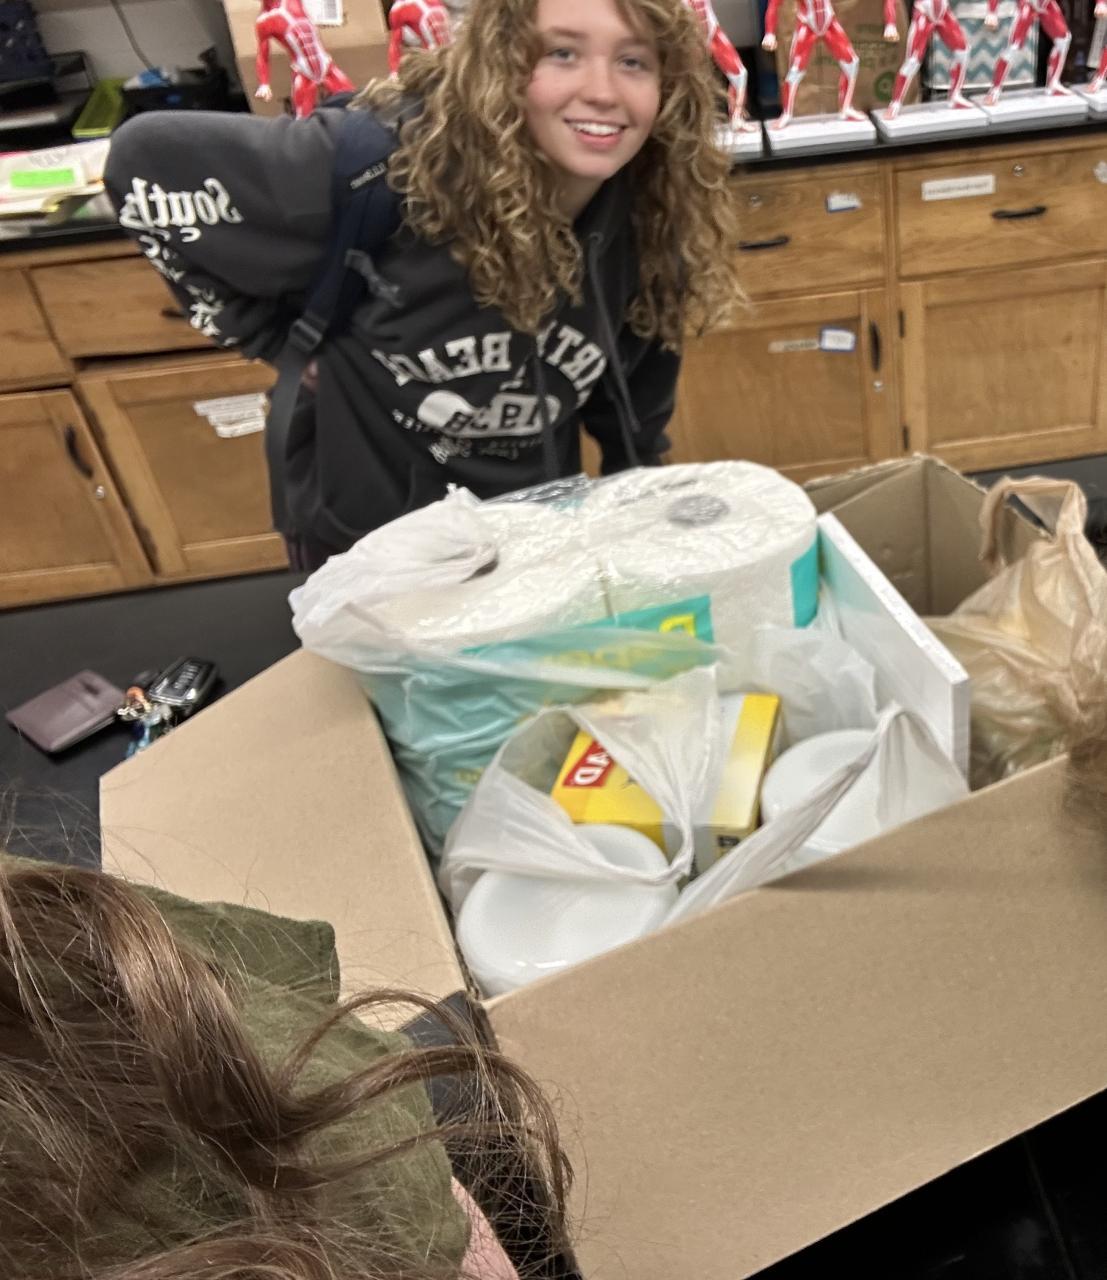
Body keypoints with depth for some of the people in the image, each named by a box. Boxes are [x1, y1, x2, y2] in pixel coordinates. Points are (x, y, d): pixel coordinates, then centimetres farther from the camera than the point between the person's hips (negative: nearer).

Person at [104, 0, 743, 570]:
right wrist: (291, 355, -18)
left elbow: (636, 428, 4)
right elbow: (145, 160, -20)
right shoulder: (406, 163, -27)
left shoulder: (650, 225, -11)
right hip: (369, 540, -4)